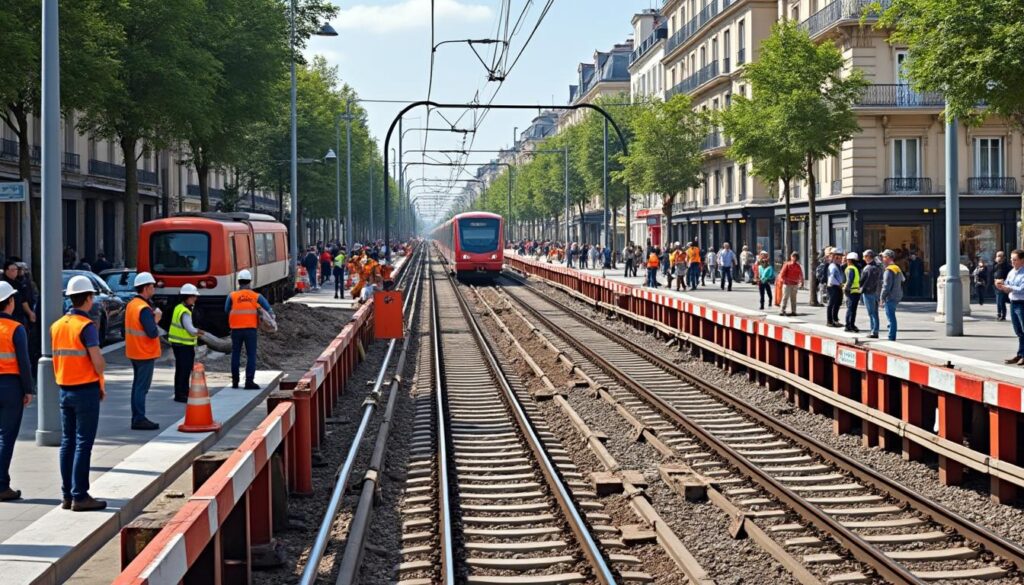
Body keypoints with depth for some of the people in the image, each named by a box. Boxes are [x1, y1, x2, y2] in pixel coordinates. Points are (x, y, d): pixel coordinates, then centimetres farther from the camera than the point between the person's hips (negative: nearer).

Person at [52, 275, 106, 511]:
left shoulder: (56, 326, 9)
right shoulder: (86, 326, -14)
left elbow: (57, 359, 11)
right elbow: (98, 362, -19)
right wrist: (101, 384, 1)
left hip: (64, 390, 7)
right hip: (86, 390, -7)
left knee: (67, 442, 11)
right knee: (83, 443, -4)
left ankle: (67, 495, 15)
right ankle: (80, 496, -3)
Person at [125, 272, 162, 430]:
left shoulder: (131, 304, 8)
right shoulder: (144, 309, -21)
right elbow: (153, 333, -25)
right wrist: (156, 319, -9)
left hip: (134, 352, 10)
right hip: (145, 354, -10)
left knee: (137, 385, 15)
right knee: (142, 387, -4)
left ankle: (136, 417, 21)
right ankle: (139, 419, -1)